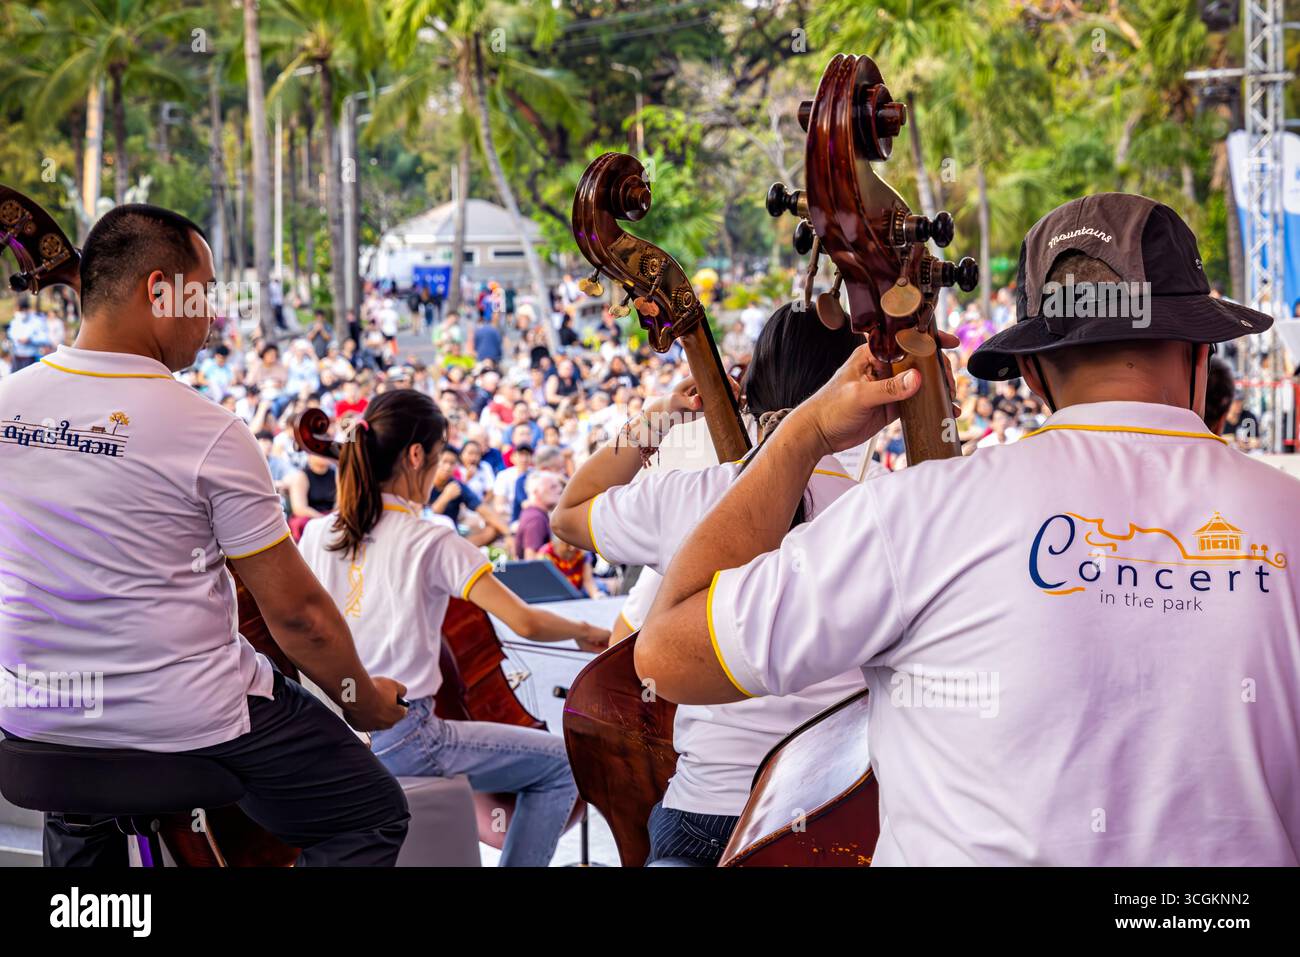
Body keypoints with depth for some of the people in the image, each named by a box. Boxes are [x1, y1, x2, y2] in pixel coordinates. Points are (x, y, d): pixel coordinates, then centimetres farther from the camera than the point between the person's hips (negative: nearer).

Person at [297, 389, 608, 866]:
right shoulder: (432, 543, -12)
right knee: (559, 763, 2)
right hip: (400, 744, -8)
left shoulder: (318, 535, 4)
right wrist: (583, 631, 3)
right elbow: (525, 621, -16)